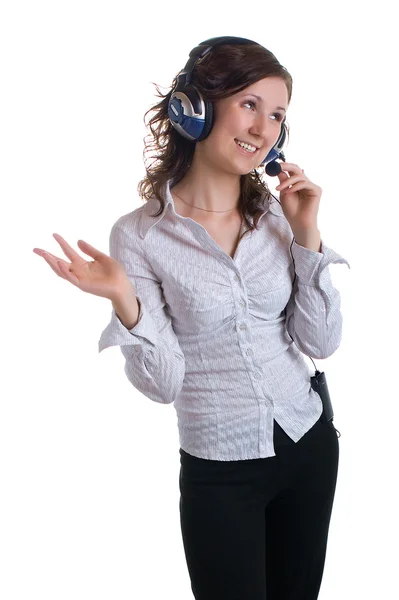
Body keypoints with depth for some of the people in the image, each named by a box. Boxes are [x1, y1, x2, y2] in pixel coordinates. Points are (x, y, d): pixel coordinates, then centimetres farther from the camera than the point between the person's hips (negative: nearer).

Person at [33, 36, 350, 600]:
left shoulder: (277, 214, -3)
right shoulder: (140, 234, -13)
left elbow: (322, 342, -4)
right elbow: (164, 383, -14)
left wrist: (307, 233, -12)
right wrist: (124, 301, -30)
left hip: (310, 446, 4)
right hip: (219, 473, -4)